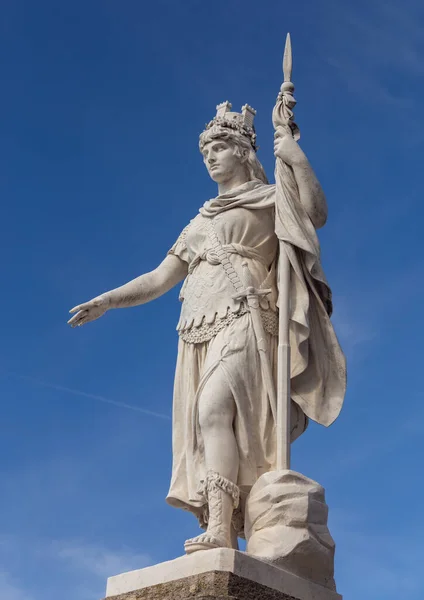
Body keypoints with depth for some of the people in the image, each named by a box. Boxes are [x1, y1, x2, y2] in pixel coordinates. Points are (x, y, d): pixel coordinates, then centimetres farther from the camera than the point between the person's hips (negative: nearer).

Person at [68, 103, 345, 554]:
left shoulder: (269, 200, 14)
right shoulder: (201, 221, 29)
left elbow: (316, 214, -5)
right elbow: (159, 279, 26)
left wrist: (297, 160, -13)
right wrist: (106, 301, 16)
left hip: (243, 319, -6)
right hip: (199, 332, 6)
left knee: (214, 408, -28)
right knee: (201, 433, -6)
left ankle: (220, 530, -36)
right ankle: (220, 540, -10)